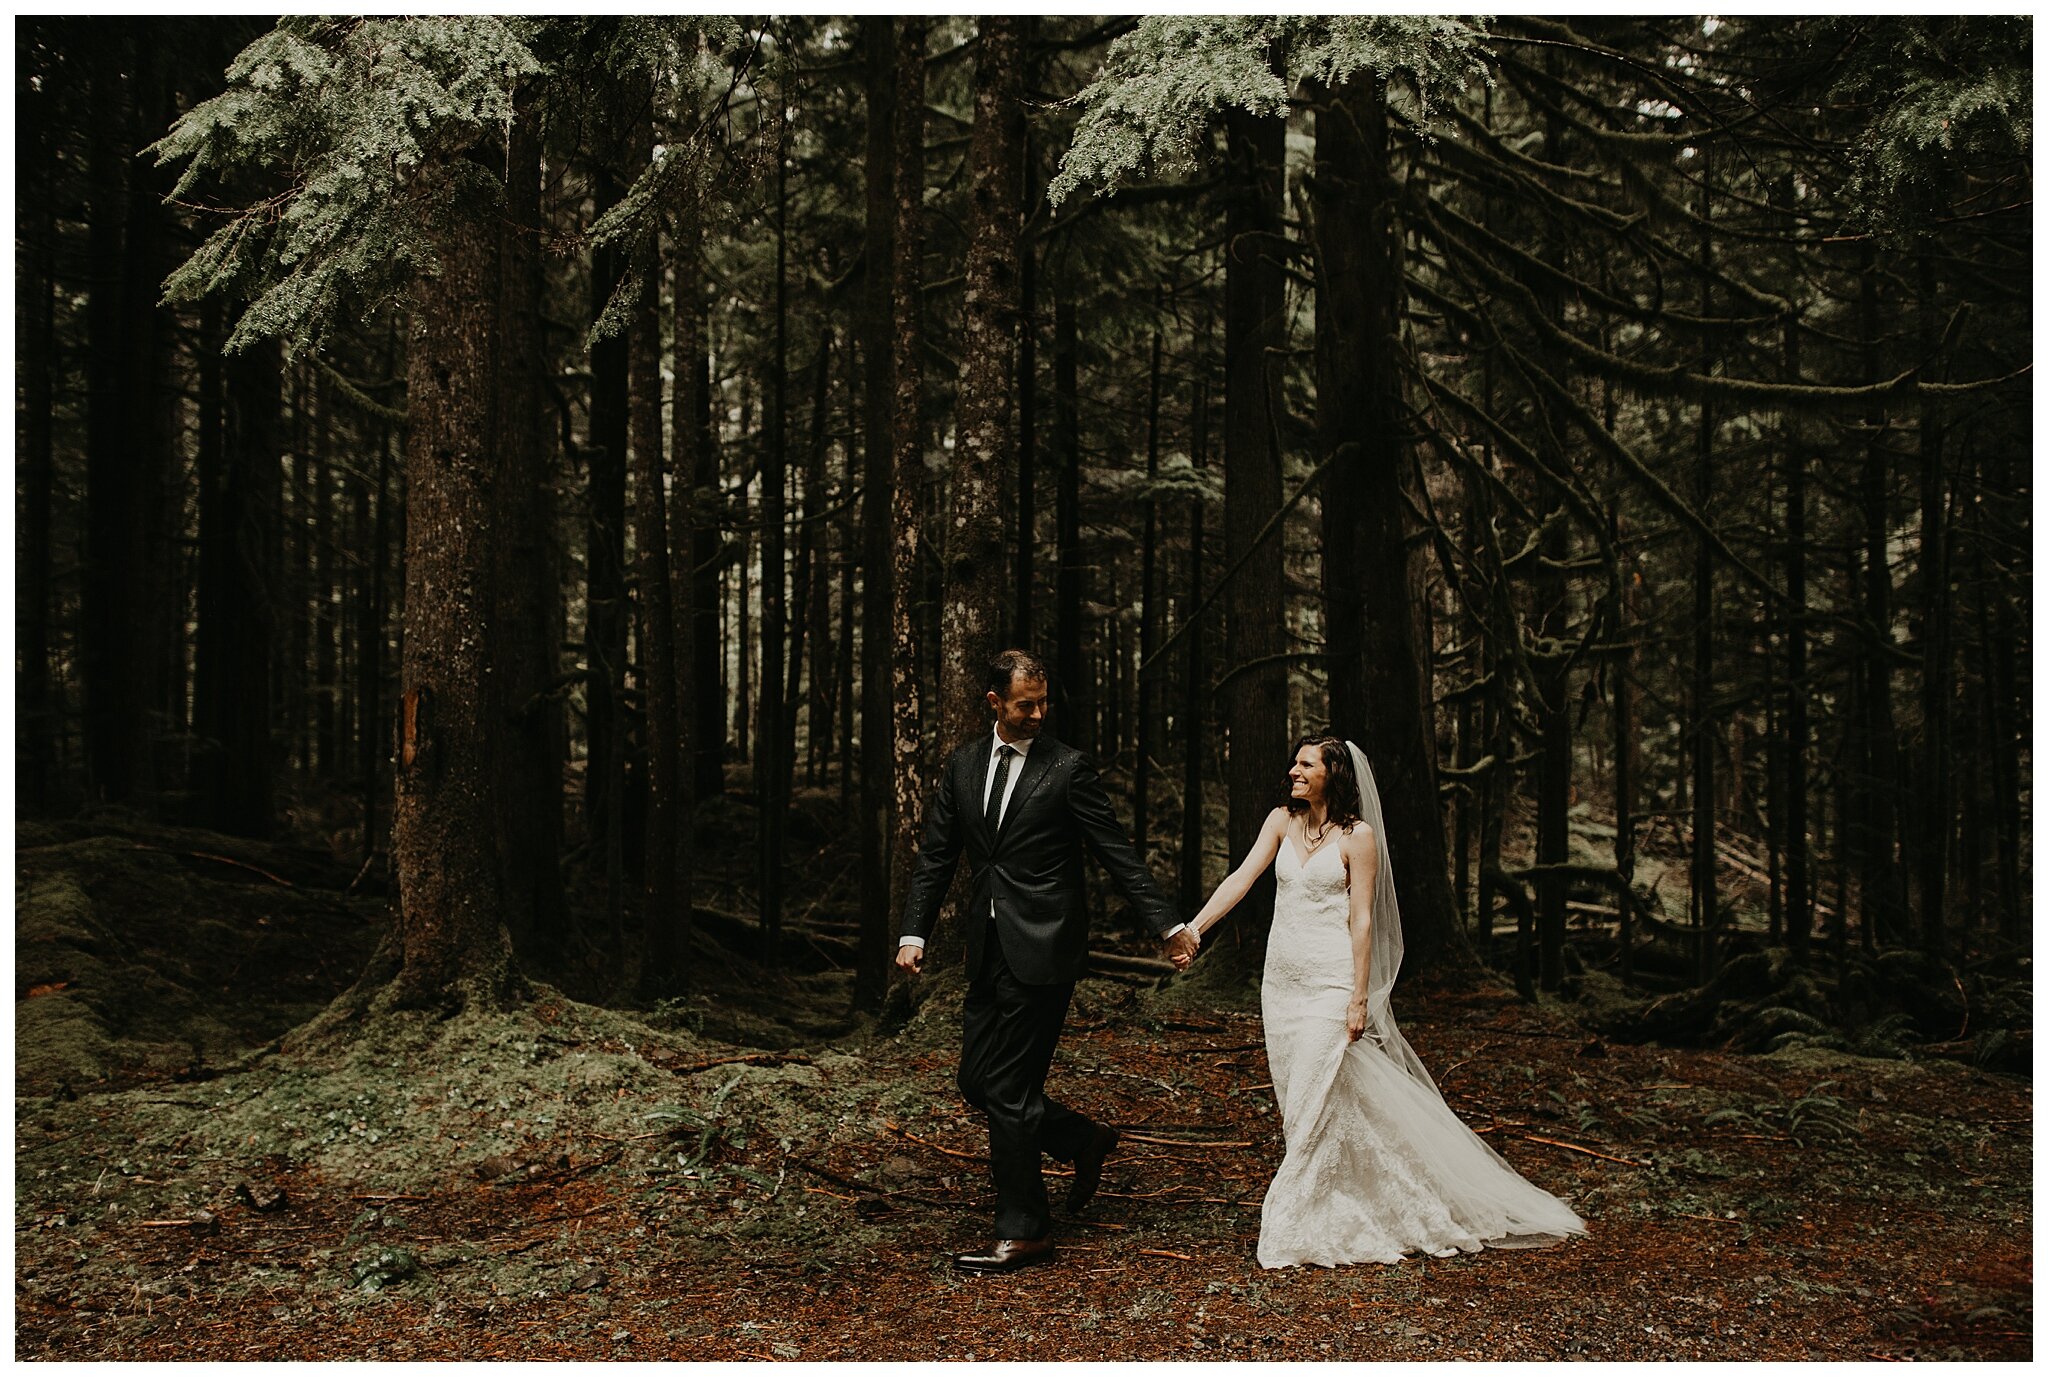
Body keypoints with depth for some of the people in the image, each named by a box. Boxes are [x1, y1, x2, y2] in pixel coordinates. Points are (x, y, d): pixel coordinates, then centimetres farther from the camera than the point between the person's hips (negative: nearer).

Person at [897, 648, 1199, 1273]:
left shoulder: (1067, 767, -5)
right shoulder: (963, 764, 10)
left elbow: (1118, 854, -4)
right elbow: (935, 856, 12)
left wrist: (1169, 925, -6)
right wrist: (914, 933, 3)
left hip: (1042, 949, -6)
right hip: (989, 951, 6)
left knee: (1009, 1090, -5)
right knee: (977, 1081, 9)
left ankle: (1022, 1232, 7)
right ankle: (1085, 1140, 30)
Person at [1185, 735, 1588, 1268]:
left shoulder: (1357, 836, -6)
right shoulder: (1282, 822, 7)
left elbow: (1362, 920, -9)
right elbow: (1241, 878, -1)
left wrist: (1359, 999, -12)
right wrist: (1192, 929, -13)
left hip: (1329, 981, -6)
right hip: (1281, 978, 6)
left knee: (1314, 1103, -7)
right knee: (1297, 1106, 10)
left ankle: (1295, 1231, 0)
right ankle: (1330, 1214, 23)